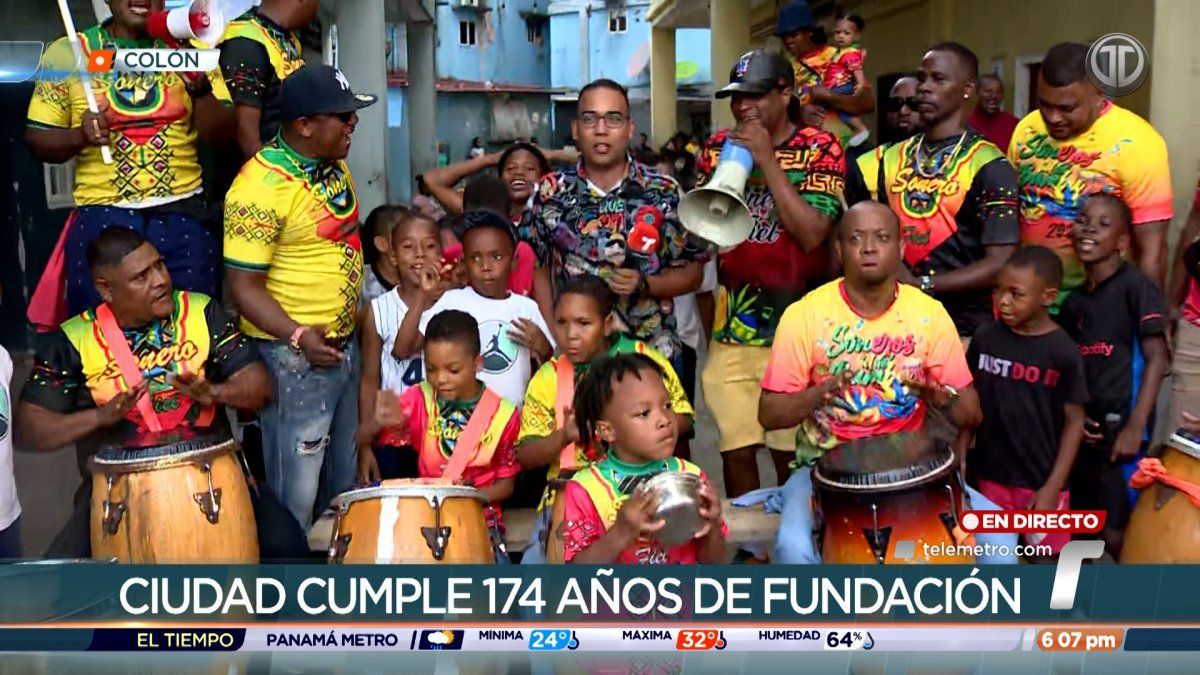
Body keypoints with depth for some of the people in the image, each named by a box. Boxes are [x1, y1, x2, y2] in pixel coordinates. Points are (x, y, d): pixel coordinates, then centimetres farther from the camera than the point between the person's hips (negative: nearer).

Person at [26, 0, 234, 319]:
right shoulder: (66, 53, 4)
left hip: (182, 214, 1)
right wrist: (79, 136, -15)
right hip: (102, 216, -1)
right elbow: (38, 139, 4)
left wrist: (201, 89, -15)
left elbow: (219, 133, 2)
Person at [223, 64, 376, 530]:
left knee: (343, 481, 22)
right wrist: (299, 337, -33)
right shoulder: (261, 186, -21)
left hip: (345, 344, 9)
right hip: (293, 357, -8)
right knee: (296, 495, 3)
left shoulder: (335, 165, 6)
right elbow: (244, 287, -21)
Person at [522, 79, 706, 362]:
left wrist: (643, 284, -16)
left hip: (652, 352, 0)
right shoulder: (550, 192, -2)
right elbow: (536, 267, 6)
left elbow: (692, 273, 1)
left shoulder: (665, 193, -5)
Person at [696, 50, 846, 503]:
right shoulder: (719, 147, 9)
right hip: (732, 327, 3)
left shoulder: (820, 150, -1)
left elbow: (812, 234, -14)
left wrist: (768, 161, -15)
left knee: (791, 450, 4)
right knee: (737, 448, 3)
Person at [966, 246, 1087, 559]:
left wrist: (1052, 488, -13)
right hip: (991, 475, 4)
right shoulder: (985, 338, -3)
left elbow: (1074, 422, -9)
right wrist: (961, 457, 4)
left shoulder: (1063, 352, -13)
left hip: (1041, 481, -3)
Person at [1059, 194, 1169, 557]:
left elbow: (1156, 359, -12)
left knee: (1117, 534, -6)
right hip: (1084, 428, 7)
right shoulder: (1074, 302, 13)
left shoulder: (1136, 285, -6)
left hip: (1121, 426, -6)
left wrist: (1136, 427, -17)